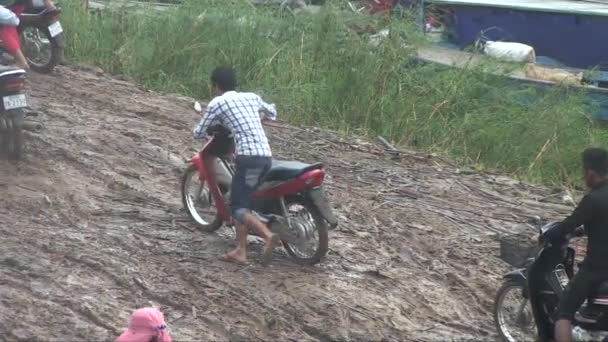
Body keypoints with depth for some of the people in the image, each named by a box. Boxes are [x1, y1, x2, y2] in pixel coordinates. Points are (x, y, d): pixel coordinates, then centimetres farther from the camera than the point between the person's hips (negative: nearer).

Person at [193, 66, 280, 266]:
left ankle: (268, 236, -26)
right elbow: (272, 113, 40)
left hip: (248, 157, -7)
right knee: (241, 203, 16)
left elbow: (198, 134, 13)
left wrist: (214, 123, 35)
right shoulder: (252, 97, 21)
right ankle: (241, 251, 10)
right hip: (267, 157, 7)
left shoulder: (217, 103, 5)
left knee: (238, 208, -3)